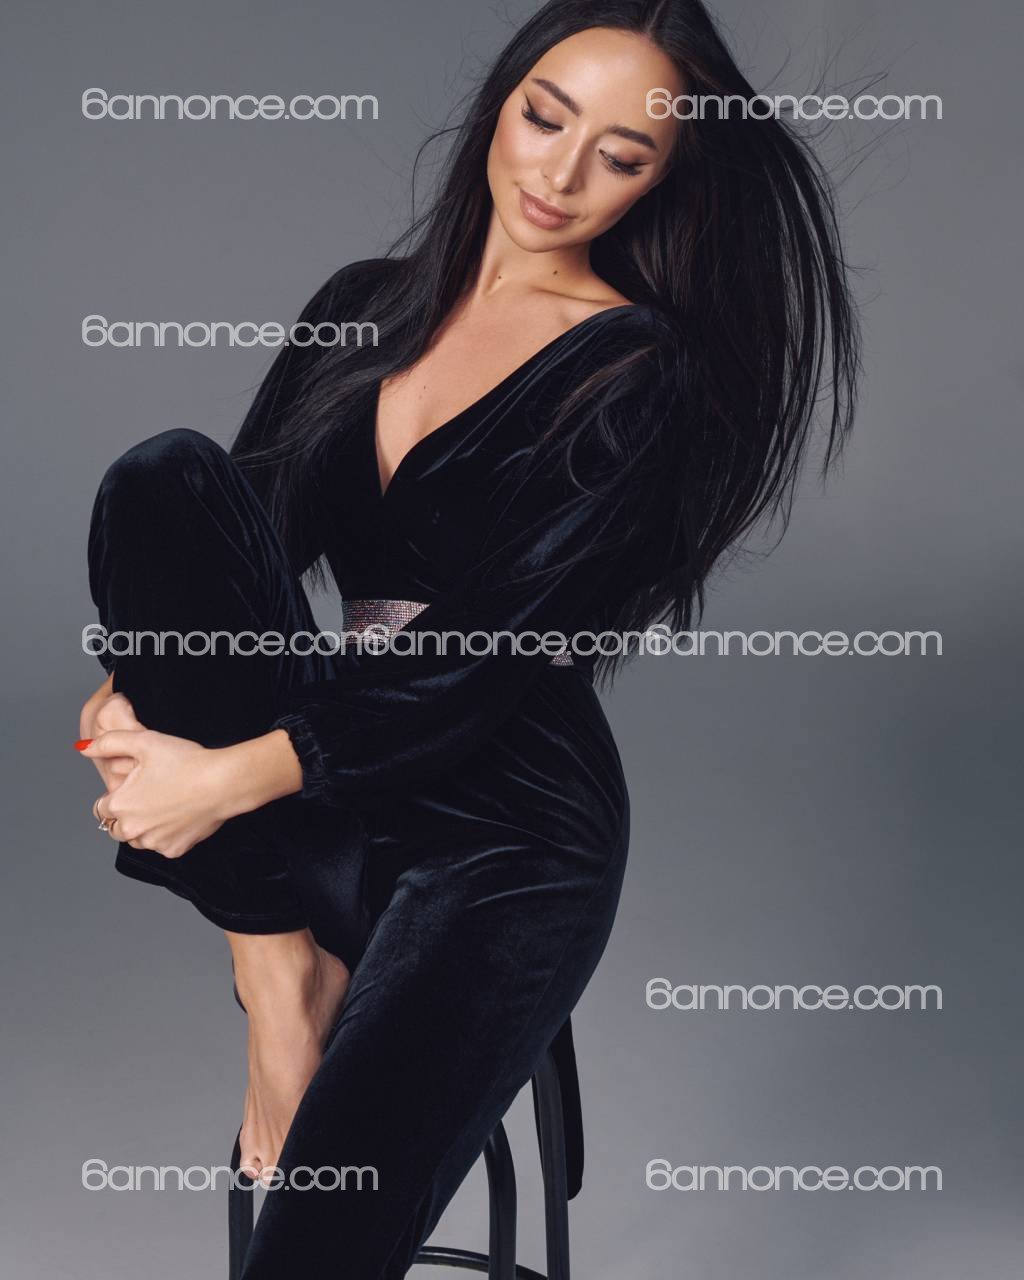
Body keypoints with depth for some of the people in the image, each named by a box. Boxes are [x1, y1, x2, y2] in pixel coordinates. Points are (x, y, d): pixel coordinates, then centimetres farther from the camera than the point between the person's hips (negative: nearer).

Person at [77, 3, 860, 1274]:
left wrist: (230, 776, -20)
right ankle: (280, 979, -13)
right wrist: (136, 681, -13)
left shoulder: (644, 377, -6)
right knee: (165, 475, -19)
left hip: (505, 840, -5)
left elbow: (490, 647, -15)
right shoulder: (366, 306, 11)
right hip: (329, 794, 6)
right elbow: (246, 523, 7)